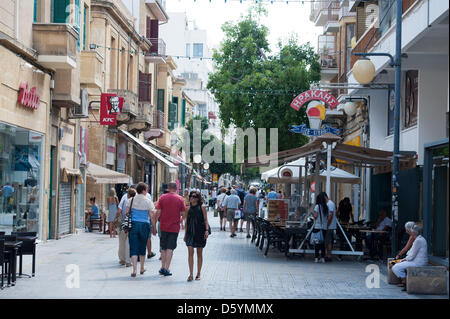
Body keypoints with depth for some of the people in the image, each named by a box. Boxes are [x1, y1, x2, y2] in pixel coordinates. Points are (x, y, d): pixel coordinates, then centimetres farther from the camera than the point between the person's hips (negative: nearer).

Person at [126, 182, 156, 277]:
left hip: (133, 224, 1)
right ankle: (142, 269, 27)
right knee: (142, 247, 15)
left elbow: (127, 213, 4)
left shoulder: (131, 200, 2)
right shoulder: (148, 202, -4)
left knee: (134, 248, -1)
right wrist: (154, 228, 6)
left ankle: (134, 270, -12)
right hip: (144, 225, -1)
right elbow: (152, 216, -3)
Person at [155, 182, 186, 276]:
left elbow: (158, 212, -4)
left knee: (163, 248, 15)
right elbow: (183, 213, -3)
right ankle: (167, 269, -5)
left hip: (163, 227, 2)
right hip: (174, 227, -2)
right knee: (170, 248, 0)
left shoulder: (162, 197, -2)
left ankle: (163, 267, 19)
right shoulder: (180, 199, -5)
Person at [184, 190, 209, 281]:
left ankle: (198, 274, 16)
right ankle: (191, 274, -10)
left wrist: (206, 230, -12)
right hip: (190, 232, 2)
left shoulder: (202, 207, 0)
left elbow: (205, 219, 1)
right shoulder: (188, 208, 8)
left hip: (200, 232, -2)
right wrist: (185, 234, 13)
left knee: (199, 253, 6)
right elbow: (187, 221, 14)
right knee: (190, 252, -9)